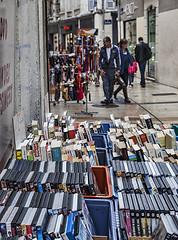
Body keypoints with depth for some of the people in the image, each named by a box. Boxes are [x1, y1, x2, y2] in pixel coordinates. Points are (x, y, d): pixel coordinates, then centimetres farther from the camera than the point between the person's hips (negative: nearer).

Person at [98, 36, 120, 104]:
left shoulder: (115, 49, -4)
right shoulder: (102, 49, 0)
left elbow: (118, 60, 2)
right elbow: (99, 59, 5)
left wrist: (118, 70, -3)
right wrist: (100, 69, -5)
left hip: (112, 69, -1)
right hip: (104, 69, 1)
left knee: (111, 84, 6)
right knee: (105, 84, -8)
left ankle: (110, 98, 18)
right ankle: (106, 98, -10)